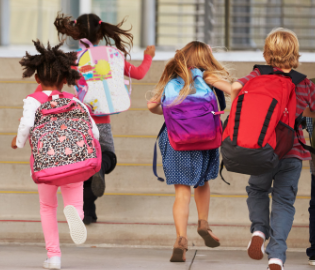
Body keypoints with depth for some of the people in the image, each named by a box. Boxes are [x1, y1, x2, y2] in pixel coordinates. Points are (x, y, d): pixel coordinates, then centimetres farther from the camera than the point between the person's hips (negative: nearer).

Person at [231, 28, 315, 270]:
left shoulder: (260, 76, -4)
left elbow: (236, 86, -20)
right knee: (284, 201, 7)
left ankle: (259, 230, 3)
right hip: (292, 151, 0)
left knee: (257, 190, 26)